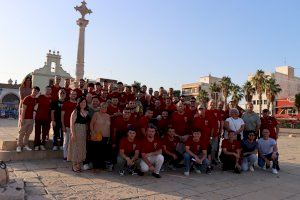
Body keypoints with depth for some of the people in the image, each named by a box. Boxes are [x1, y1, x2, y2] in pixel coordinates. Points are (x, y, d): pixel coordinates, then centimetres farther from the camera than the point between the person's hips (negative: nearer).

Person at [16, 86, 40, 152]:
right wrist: (22, 119, -17)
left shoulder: (36, 100, 8)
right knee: (22, 133, -2)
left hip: (31, 119, 6)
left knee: (28, 133, 10)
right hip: (25, 118, -6)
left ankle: (25, 145, 18)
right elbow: (23, 110, -13)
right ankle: (19, 146, 5)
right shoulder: (27, 98, -10)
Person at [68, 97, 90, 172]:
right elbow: (72, 123, -13)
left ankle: (79, 165, 24)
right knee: (75, 147, 2)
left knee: (82, 148, 11)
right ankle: (74, 166, 14)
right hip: (76, 131, -6)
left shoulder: (87, 112, 7)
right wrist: (73, 133, -18)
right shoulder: (75, 112, -9)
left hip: (84, 132, 6)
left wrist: (87, 132, 4)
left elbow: (87, 123, 10)